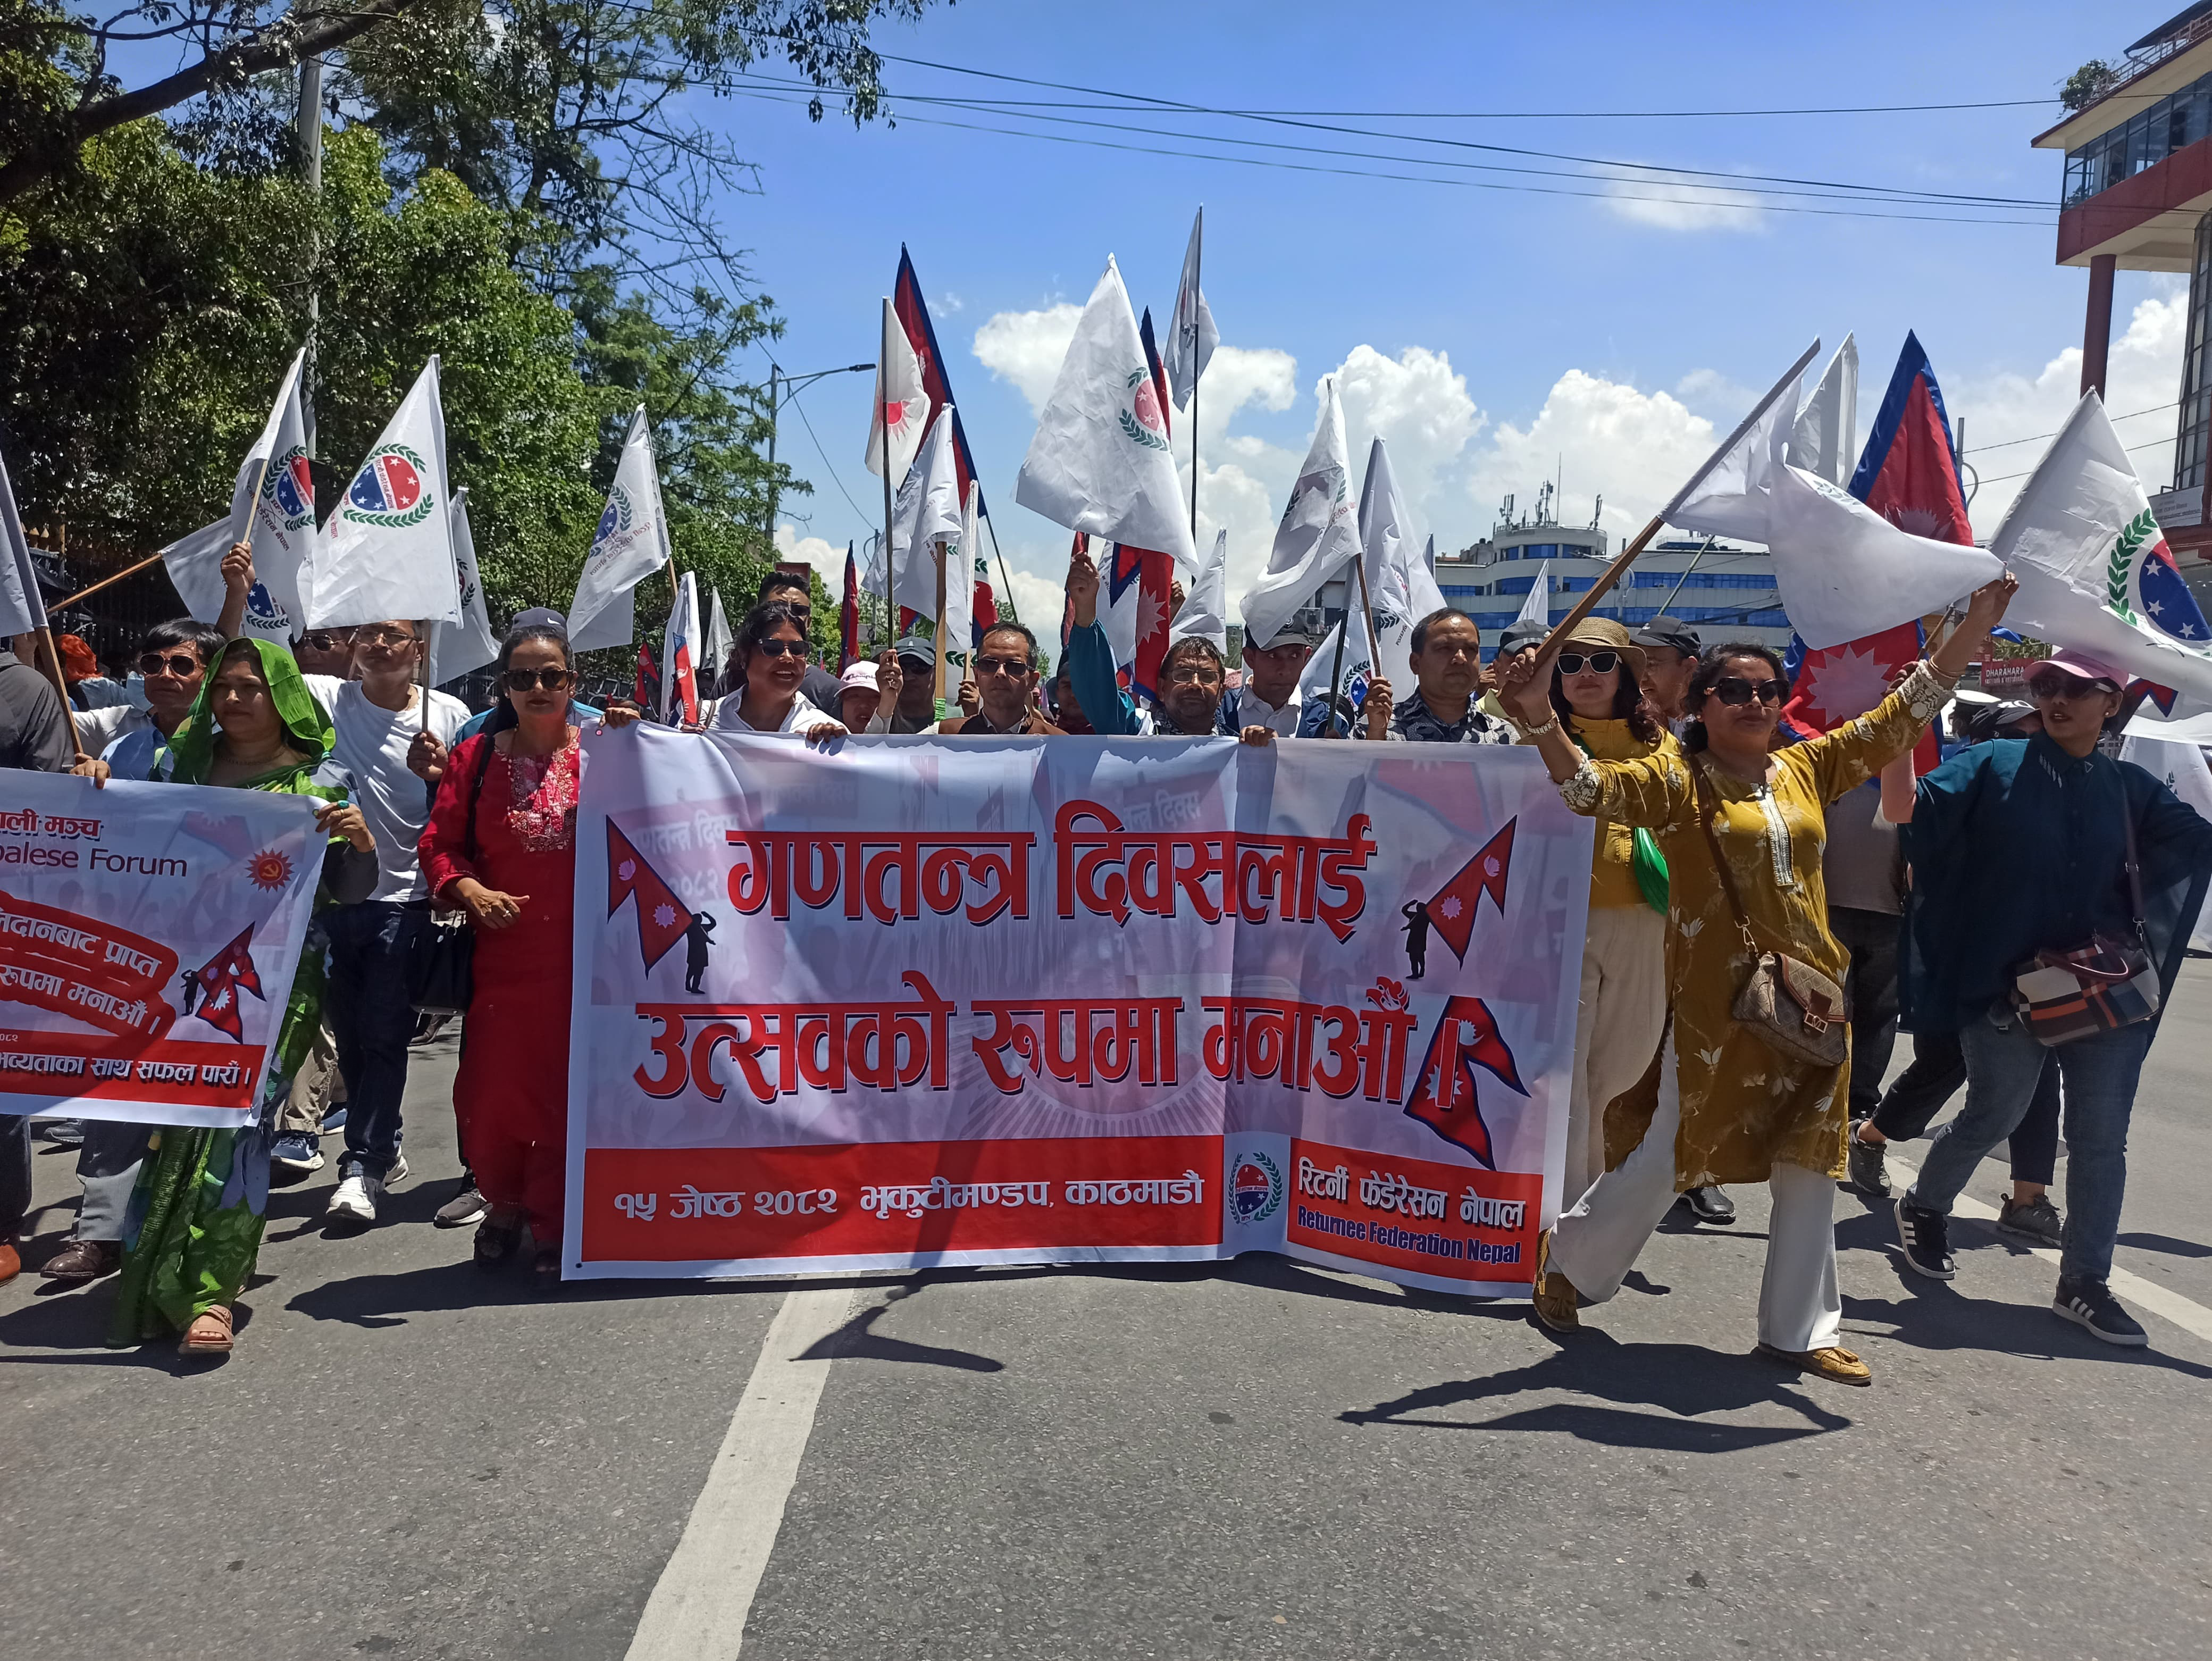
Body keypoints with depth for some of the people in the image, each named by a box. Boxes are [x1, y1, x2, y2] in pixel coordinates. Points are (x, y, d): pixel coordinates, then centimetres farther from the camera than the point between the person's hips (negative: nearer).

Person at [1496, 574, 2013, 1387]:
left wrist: (1976, 626, 11)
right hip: (1716, 999, -5)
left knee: (1808, 1166, 12)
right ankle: (1567, 1258, 26)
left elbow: (1901, 715, 15)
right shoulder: (1676, 778, -5)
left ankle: (1800, 1330, 27)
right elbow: (1592, 786, -21)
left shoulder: (1805, 769, 9)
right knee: (1671, 1154, 1)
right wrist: (1539, 717, -38)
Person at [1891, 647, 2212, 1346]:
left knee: (2101, 1138, 5)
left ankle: (2085, 1283, 18)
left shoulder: (2129, 787, 9)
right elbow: (1920, 805, -13)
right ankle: (1923, 1207, 31)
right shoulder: (1996, 765, -1)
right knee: (1994, 1115, 4)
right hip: (2005, 987, -4)